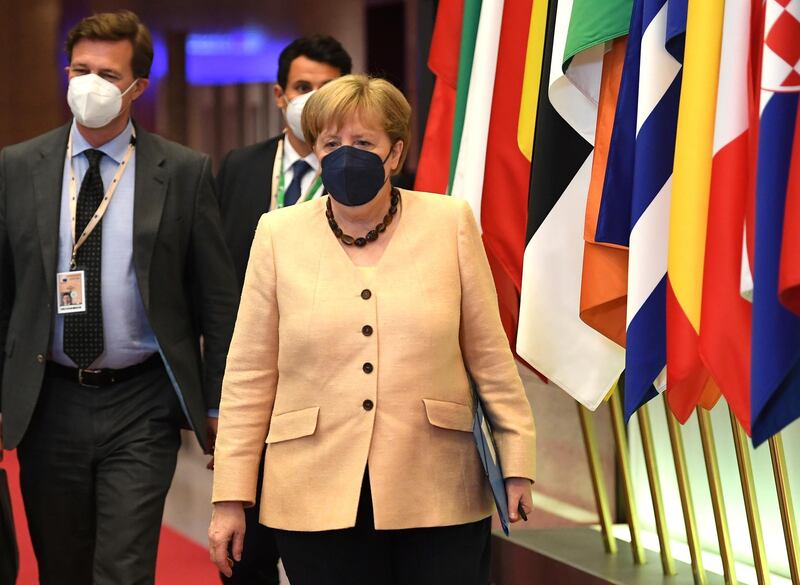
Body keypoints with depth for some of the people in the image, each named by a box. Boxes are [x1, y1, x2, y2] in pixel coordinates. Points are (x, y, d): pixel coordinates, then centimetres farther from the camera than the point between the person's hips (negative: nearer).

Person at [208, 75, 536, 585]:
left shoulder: (450, 223, 4)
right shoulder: (278, 234, 4)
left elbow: (488, 351, 7)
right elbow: (249, 375, 4)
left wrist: (516, 459, 4)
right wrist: (231, 498, 2)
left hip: (439, 498, 0)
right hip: (319, 500, 0)